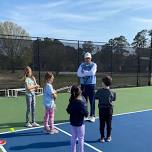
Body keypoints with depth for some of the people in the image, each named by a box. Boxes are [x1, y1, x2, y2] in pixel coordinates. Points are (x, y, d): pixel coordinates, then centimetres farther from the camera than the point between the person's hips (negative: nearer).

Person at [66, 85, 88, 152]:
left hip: (73, 122, 6)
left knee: (73, 138, 17)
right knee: (81, 138, 9)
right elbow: (86, 114, -18)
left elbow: (68, 111, 8)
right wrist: (86, 113, 1)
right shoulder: (81, 102, -21)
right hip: (80, 123, -6)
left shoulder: (71, 102, -4)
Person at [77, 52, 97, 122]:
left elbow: (92, 72, -19)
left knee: (92, 101, -1)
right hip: (83, 84, 4)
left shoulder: (94, 65, -1)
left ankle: (92, 116, 8)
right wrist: (87, 73, -14)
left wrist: (84, 72, -9)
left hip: (91, 84, -4)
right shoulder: (82, 65, 9)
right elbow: (78, 74, -5)